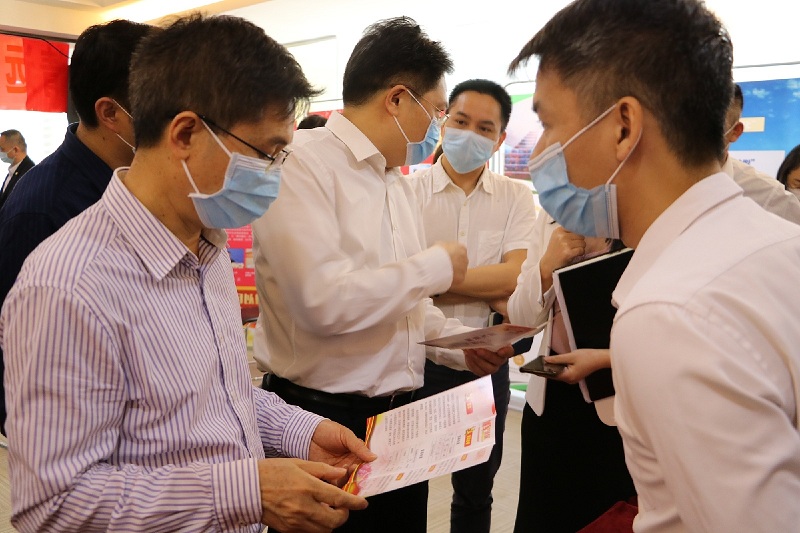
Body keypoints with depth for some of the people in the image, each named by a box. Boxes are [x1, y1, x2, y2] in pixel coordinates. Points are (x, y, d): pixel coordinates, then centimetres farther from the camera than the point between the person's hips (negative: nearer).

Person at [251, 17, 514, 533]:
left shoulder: (398, 180, 12)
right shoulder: (303, 164, -16)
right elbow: (323, 301, -29)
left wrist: (462, 345, 3)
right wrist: (437, 266, -15)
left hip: (400, 413, 8)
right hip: (322, 418, -8)